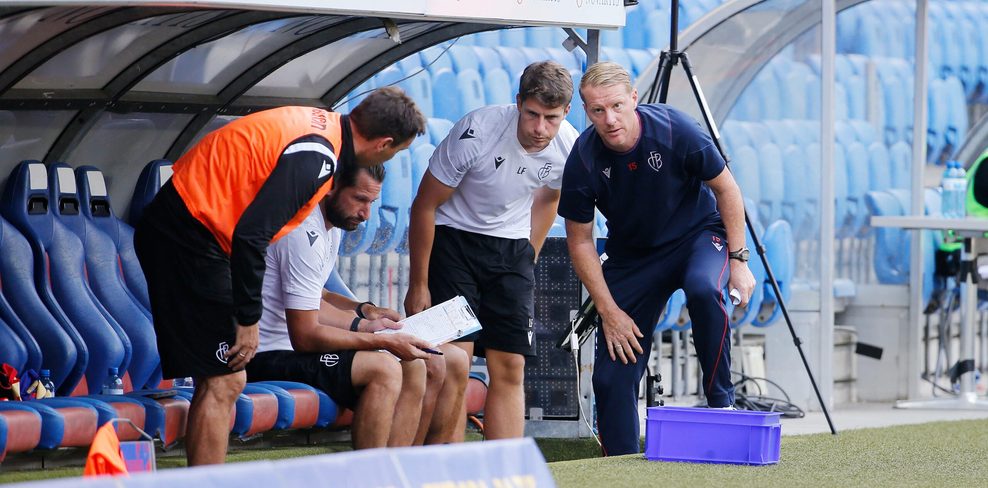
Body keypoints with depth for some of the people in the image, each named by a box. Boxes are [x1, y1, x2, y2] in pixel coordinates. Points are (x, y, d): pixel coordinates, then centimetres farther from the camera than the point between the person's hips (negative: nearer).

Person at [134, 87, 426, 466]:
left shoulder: (320, 123, 9)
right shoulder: (315, 154, -21)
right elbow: (250, 235, -26)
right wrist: (249, 320, -18)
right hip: (187, 240, -10)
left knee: (217, 381, 13)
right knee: (224, 383, -10)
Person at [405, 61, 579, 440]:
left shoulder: (569, 148, -12)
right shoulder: (476, 133, -27)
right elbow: (425, 205, -15)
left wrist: (528, 260, 17)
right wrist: (418, 284, -11)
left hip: (512, 248, 4)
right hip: (454, 238, -4)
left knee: (510, 369, -1)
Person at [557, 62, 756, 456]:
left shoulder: (675, 130, -25)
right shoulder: (583, 160, -20)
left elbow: (726, 189, -8)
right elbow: (580, 241, -7)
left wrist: (738, 260, -10)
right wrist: (608, 311, -10)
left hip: (698, 234, -2)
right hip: (631, 253, 2)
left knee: (703, 288, -37)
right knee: (612, 375, -6)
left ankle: (721, 401, -22)